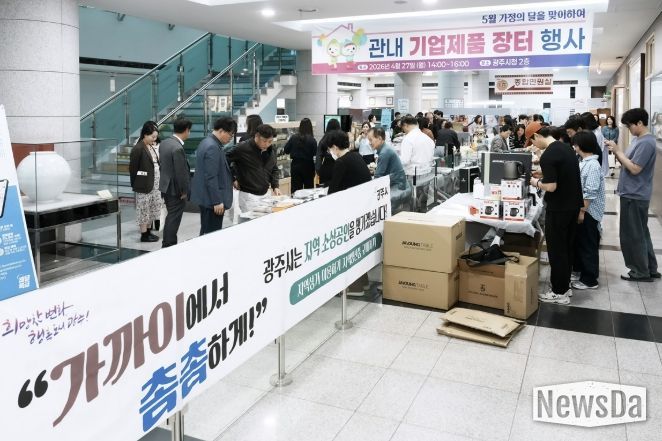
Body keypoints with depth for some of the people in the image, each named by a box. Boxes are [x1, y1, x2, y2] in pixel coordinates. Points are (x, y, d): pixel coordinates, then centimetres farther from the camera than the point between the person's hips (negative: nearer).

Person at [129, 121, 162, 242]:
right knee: (144, 209, 2)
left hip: (156, 184, 7)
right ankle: (144, 235, 11)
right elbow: (133, 169, -8)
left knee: (153, 208, 14)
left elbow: (158, 163, 10)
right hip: (144, 185, -7)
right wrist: (135, 185, -3)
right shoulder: (138, 149, -12)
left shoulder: (154, 146, 8)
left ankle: (148, 231, 26)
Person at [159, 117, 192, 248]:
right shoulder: (178, 148, -24)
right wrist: (184, 191, -11)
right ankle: (169, 246, 10)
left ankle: (167, 245, 31)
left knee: (170, 217, 21)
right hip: (175, 189, -9)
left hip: (166, 186, 9)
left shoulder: (164, 143, 4)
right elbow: (181, 172, -22)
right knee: (174, 219, 2)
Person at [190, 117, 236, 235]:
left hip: (205, 196, 11)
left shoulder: (206, 142, 12)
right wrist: (217, 201, -21)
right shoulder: (213, 147, -20)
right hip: (212, 199, -11)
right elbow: (211, 178, -23)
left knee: (206, 232, 17)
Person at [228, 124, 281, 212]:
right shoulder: (243, 148, -14)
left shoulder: (270, 150, 5)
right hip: (249, 195, -6)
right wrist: (233, 179, -7)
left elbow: (274, 169, 17)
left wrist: (275, 186, 4)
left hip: (266, 195, 6)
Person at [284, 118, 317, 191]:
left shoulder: (293, 137, -4)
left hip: (296, 166, 2)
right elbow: (315, 155, -11)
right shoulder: (312, 140, -12)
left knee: (295, 189, 6)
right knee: (308, 189, 9)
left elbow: (286, 151, 2)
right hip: (308, 167, -2)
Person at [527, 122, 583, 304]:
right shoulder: (567, 147, 8)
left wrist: (536, 182, -6)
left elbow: (551, 186, -23)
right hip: (574, 204, 9)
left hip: (559, 208, -9)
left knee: (556, 250, 1)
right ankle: (565, 286, 28)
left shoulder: (548, 156, -21)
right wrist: (543, 177, 18)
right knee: (567, 247, 17)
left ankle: (559, 293, 9)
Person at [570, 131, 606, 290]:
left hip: (588, 211, -9)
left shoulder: (593, 165, -21)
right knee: (578, 241, 19)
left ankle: (589, 280, 9)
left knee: (588, 245, 0)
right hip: (581, 209, 9)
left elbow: (590, 192, -24)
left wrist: (582, 211, -22)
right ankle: (578, 270, 33)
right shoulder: (584, 163, 8)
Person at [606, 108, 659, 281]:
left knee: (632, 235, 0)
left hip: (635, 196, -10)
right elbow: (626, 162, 12)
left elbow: (634, 168, -22)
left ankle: (641, 272, 12)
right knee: (640, 233, 16)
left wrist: (618, 151, -17)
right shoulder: (638, 139, 12)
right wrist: (616, 151, -3)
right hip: (633, 194, 10)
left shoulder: (646, 142, -19)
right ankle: (650, 269, 26)